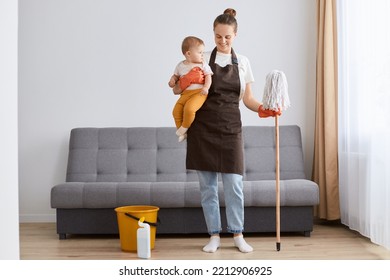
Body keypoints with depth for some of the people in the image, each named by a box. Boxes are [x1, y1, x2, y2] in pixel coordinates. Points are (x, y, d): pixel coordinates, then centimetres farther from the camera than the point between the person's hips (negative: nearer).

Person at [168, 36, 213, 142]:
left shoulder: (203, 65, 4)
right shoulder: (180, 65, 12)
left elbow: (208, 77, 0)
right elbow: (175, 75, 25)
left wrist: (206, 87, -17)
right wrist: (172, 80, 3)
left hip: (199, 92, -4)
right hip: (185, 93, 4)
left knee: (189, 108, -29)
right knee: (176, 110, -6)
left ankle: (184, 127, -4)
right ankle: (182, 133, 11)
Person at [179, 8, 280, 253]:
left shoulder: (243, 62, 10)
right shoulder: (203, 59, 5)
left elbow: (248, 99, 10)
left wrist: (262, 109, -9)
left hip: (230, 128, 1)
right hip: (203, 126, 0)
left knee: (234, 184, -2)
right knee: (208, 185, 3)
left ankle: (238, 235, 13)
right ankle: (214, 235, 15)